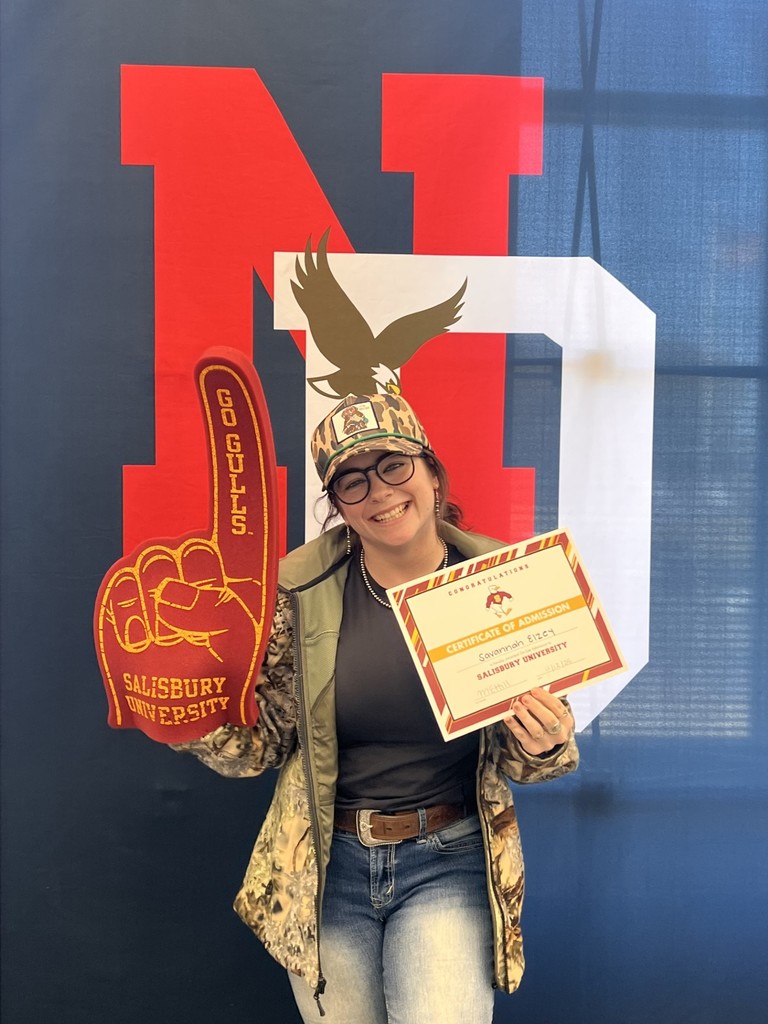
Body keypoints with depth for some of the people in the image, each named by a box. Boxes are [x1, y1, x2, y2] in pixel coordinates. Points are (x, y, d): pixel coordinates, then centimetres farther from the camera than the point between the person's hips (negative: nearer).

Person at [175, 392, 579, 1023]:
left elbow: (515, 761, 2)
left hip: (448, 861, -1)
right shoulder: (303, 590, -8)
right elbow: (263, 742, -2)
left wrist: (543, 747, -19)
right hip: (325, 865, 1)